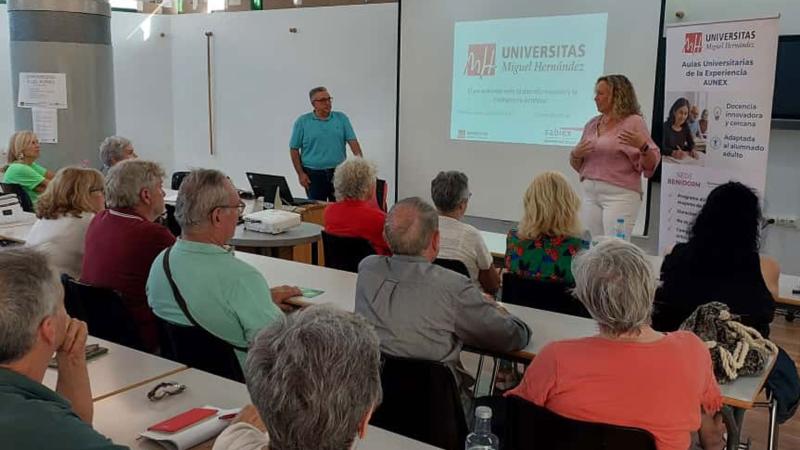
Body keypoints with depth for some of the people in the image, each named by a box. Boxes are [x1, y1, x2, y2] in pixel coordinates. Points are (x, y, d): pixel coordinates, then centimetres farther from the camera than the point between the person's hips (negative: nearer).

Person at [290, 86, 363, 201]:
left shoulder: (341, 118, 6)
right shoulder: (302, 122, 1)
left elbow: (353, 141, 0)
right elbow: (294, 149, 3)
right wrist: (300, 173, -4)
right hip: (314, 174, -1)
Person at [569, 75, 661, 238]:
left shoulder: (633, 122, -4)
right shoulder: (592, 124, 13)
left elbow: (651, 164, -9)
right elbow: (577, 166, 19)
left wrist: (643, 146, -27)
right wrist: (576, 154, -3)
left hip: (620, 195, -6)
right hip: (590, 194, 6)